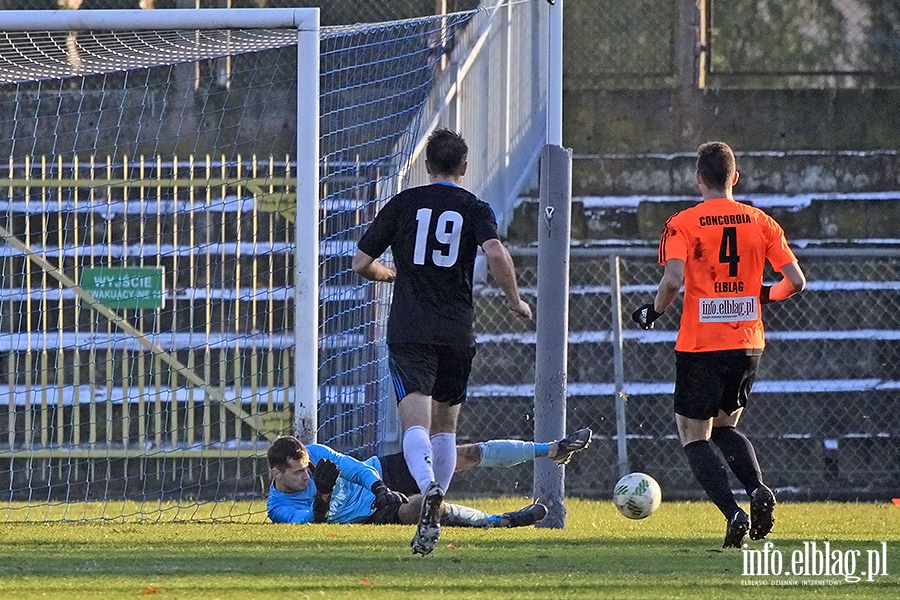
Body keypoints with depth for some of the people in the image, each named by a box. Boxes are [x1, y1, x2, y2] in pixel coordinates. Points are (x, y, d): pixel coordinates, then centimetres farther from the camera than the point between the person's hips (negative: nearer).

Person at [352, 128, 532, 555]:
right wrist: (515, 301, -2)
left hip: (409, 332, -1)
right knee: (445, 424, 18)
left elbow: (361, 263, 6)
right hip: (457, 332, 1)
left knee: (415, 421, -13)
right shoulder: (475, 209, 4)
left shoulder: (403, 204, 6)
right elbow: (496, 254, -16)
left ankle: (429, 488, -41)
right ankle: (433, 518, 19)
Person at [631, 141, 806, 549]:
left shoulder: (682, 224, -7)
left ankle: (733, 512, -14)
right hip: (748, 344, 4)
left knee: (693, 436, 7)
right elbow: (796, 281, 0)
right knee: (724, 426, 23)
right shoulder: (761, 223, 3)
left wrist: (653, 312, -1)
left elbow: (673, 279, -20)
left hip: (699, 344, -4)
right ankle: (758, 490, -4)